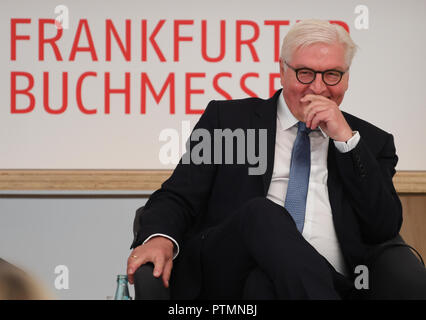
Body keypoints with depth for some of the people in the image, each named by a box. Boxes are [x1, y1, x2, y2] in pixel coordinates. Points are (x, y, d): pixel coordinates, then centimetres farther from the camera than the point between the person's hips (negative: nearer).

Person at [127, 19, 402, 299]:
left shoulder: (372, 141, 19)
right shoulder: (227, 118, 15)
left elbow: (387, 227, 6)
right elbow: (179, 196, 9)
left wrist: (346, 139, 0)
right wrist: (159, 238, -15)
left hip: (327, 283, -3)